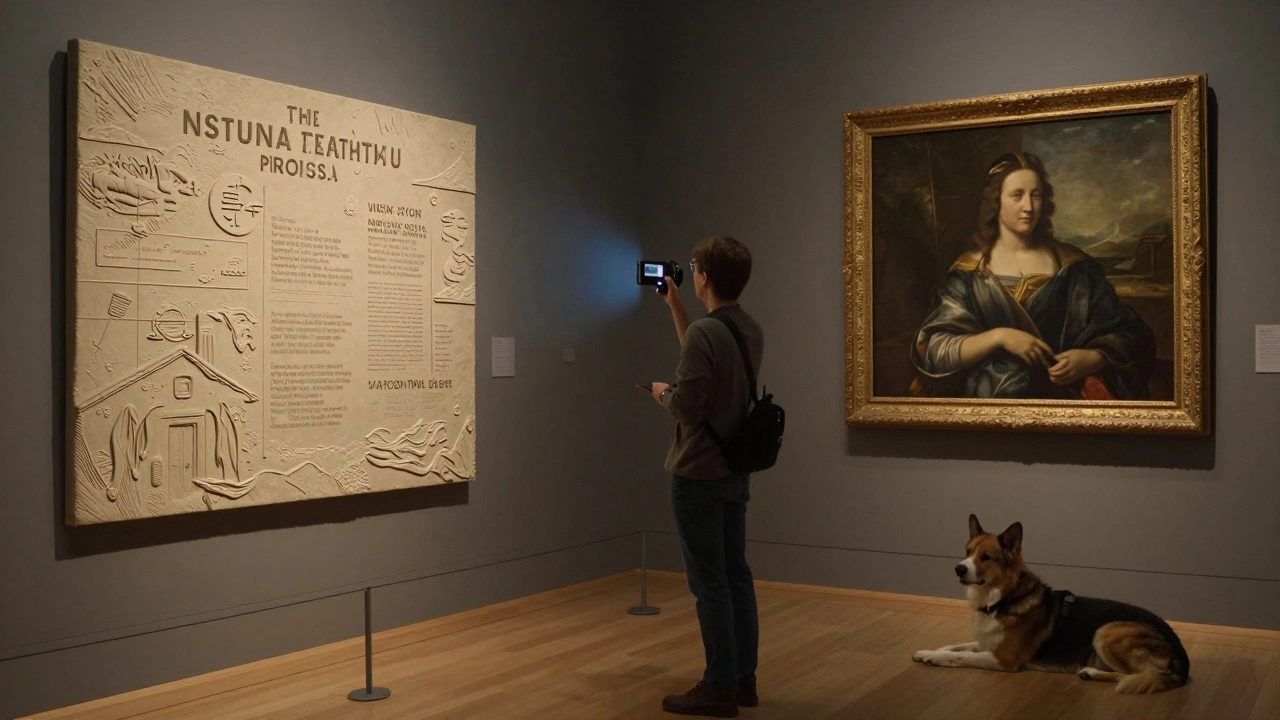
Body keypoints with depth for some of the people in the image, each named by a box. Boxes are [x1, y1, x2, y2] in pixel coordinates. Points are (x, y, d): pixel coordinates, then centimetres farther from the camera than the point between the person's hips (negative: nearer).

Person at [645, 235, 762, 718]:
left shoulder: (704, 331, -21)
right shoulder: (751, 331, 6)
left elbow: (687, 407, -23)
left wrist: (662, 392, -1)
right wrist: (673, 306, 27)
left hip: (698, 474, -8)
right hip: (735, 473, 9)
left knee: (709, 583, -2)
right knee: (736, 576, 13)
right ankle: (743, 678, 21)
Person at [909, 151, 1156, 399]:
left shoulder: (1072, 266, 8)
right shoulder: (968, 274, 5)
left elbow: (1127, 336, 9)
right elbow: (933, 350, -4)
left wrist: (1091, 359, -10)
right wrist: (998, 337, -16)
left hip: (1064, 401, 1)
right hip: (991, 404, 0)